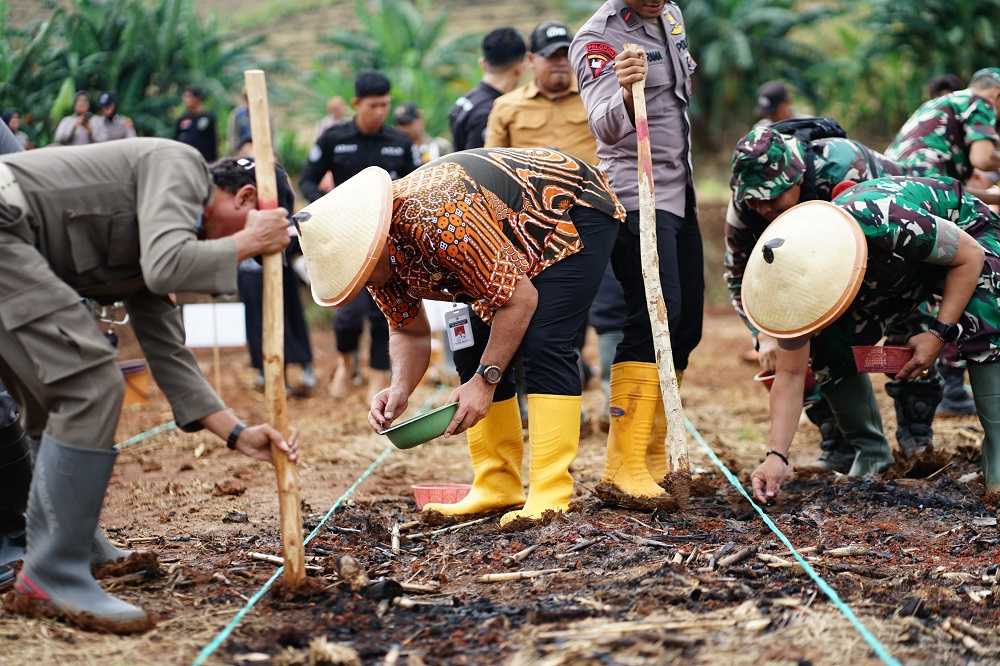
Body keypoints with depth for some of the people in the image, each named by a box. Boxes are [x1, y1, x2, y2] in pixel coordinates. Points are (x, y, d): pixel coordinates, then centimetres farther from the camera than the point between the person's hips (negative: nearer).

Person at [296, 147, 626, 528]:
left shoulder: (439, 221, -39)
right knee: (472, 350, 1)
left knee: (542, 344, -23)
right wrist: (400, 389, -19)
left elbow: (520, 299, -32)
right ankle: (497, 488, 5)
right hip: (524, 237, 9)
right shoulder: (371, 250, -11)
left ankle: (551, 495, -22)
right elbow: (409, 332, 0)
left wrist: (485, 380, -30)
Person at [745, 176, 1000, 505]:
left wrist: (939, 332, -29)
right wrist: (776, 456, -26)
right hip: (891, 273, 5)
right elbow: (790, 374, -18)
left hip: (966, 234, -4)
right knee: (827, 347, -13)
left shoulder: (891, 224, -45)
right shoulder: (801, 273, -27)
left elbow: (970, 257, -25)